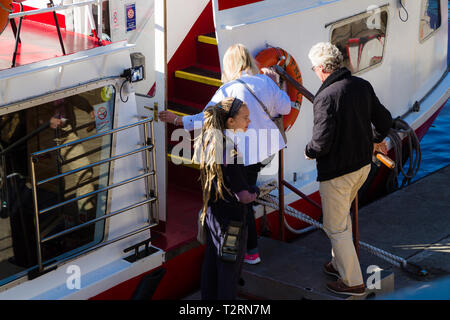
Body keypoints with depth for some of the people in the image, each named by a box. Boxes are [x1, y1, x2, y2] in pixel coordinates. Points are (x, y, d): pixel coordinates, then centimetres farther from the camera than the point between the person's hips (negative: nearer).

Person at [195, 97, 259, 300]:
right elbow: (243, 196, -24)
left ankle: (208, 297, 36)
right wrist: (256, 191, -5)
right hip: (230, 220, -9)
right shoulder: (229, 152, -27)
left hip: (211, 213, 9)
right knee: (230, 269, 6)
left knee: (211, 263, 22)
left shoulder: (207, 141, -3)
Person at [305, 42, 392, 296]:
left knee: (335, 227, 7)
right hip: (363, 164, 8)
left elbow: (322, 142, -27)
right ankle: (340, 263, 41)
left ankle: (353, 282, 15)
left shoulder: (326, 97, -24)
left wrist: (309, 152, -4)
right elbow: (385, 121, 7)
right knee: (342, 215, 28)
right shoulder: (363, 86, -1)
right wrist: (375, 140, 27)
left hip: (337, 172, -8)